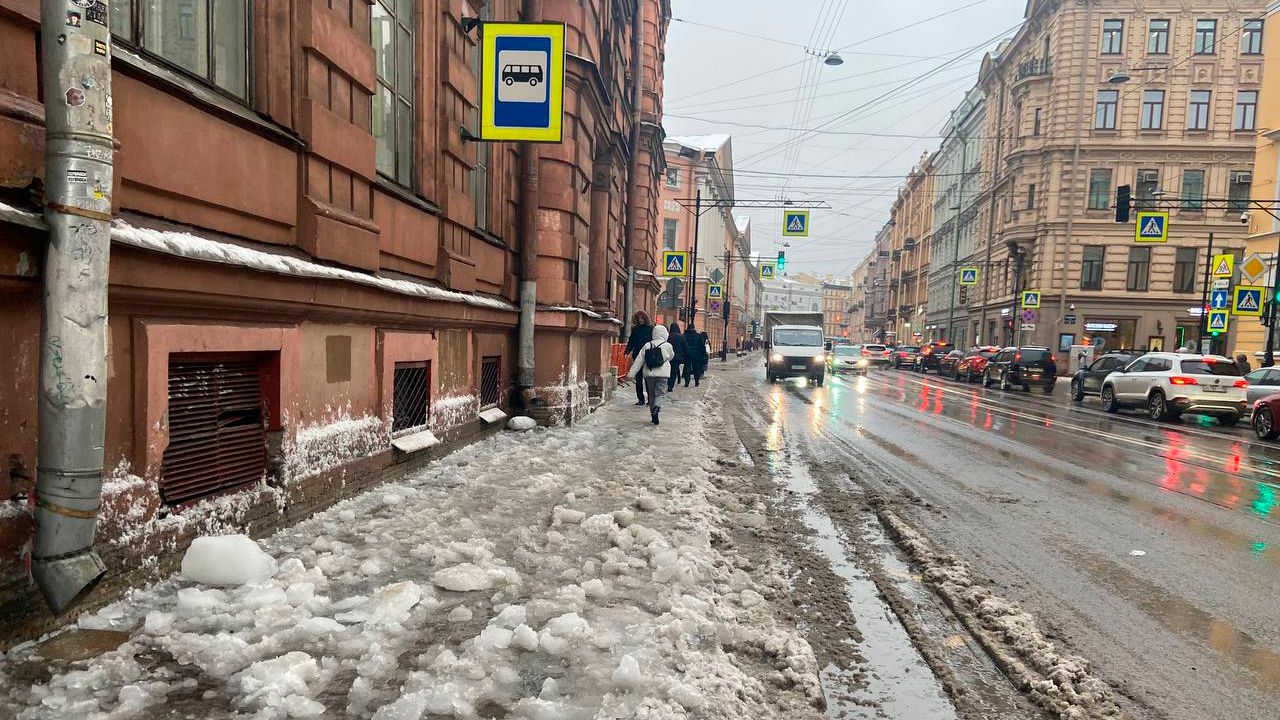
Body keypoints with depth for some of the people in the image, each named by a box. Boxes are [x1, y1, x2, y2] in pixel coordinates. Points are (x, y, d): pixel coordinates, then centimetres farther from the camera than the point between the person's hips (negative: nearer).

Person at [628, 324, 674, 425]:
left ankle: (653, 415, 18)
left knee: (651, 394, 14)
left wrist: (631, 373, 3)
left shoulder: (647, 345, 3)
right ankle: (657, 407, -28)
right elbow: (671, 356, 14)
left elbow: (639, 360, 2)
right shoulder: (667, 345, -4)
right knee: (660, 393, 0)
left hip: (649, 374, 3)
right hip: (662, 374, -3)